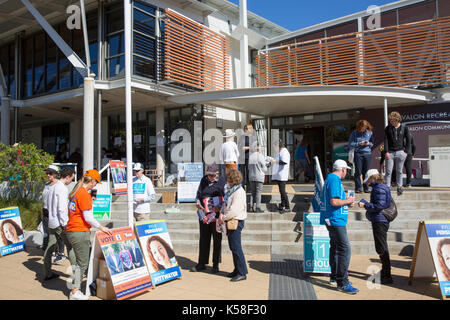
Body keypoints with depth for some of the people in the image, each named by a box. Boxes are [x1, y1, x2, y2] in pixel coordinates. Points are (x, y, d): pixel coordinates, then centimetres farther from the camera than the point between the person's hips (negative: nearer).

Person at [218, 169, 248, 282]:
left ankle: (242, 273, 1)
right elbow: (225, 203, 18)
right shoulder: (230, 190, 12)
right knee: (232, 246, 15)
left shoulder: (239, 192, -19)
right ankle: (237, 270, 26)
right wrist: (222, 213, 0)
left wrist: (223, 218, -15)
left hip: (237, 221, -10)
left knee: (236, 247, -7)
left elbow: (234, 211, -24)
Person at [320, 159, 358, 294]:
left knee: (335, 247, 18)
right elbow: (334, 201, -24)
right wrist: (347, 201, -9)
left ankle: (335, 277, 29)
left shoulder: (331, 178, 17)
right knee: (345, 249, -12)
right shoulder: (335, 180, -15)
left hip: (333, 221, 11)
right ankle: (342, 283, -10)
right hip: (336, 220, -11)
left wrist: (346, 203, 24)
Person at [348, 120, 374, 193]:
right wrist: (359, 144, -12)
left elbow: (372, 143, 16)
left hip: (367, 153, 2)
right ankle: (358, 188, 3)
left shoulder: (370, 132, 8)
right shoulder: (354, 133, 2)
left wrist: (369, 143, -6)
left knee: (366, 172, 4)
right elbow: (350, 144, 0)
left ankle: (366, 188, 12)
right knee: (358, 172, -3)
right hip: (358, 153, -2)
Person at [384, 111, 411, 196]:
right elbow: (386, 140, 1)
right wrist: (386, 152, -8)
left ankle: (399, 187, 17)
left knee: (399, 171, 8)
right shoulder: (387, 128, 2)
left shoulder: (404, 128, 2)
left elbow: (408, 140, 5)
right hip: (390, 152, 0)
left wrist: (406, 151, -2)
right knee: (388, 171, -2)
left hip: (400, 152, 0)